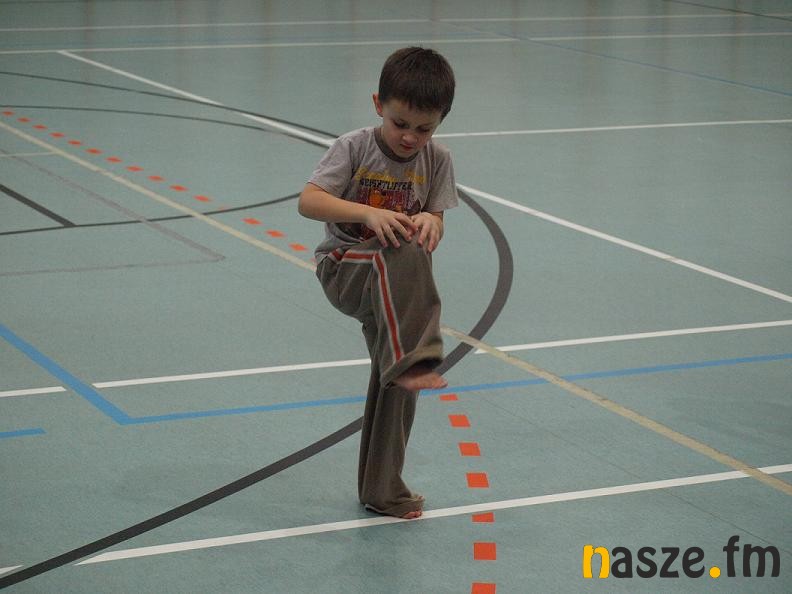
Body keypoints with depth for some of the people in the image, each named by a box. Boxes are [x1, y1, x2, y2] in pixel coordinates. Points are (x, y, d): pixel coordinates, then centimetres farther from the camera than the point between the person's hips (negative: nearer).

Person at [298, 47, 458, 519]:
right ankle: (411, 362, -44)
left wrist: (430, 222, -26)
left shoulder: (437, 160, -1)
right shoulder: (354, 149, -12)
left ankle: (382, 490, 17)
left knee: (396, 381, 3)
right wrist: (369, 214, -34)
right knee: (404, 257, -36)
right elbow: (308, 201, -21)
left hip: (391, 288, 5)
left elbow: (436, 227, -1)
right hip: (343, 268, -4)